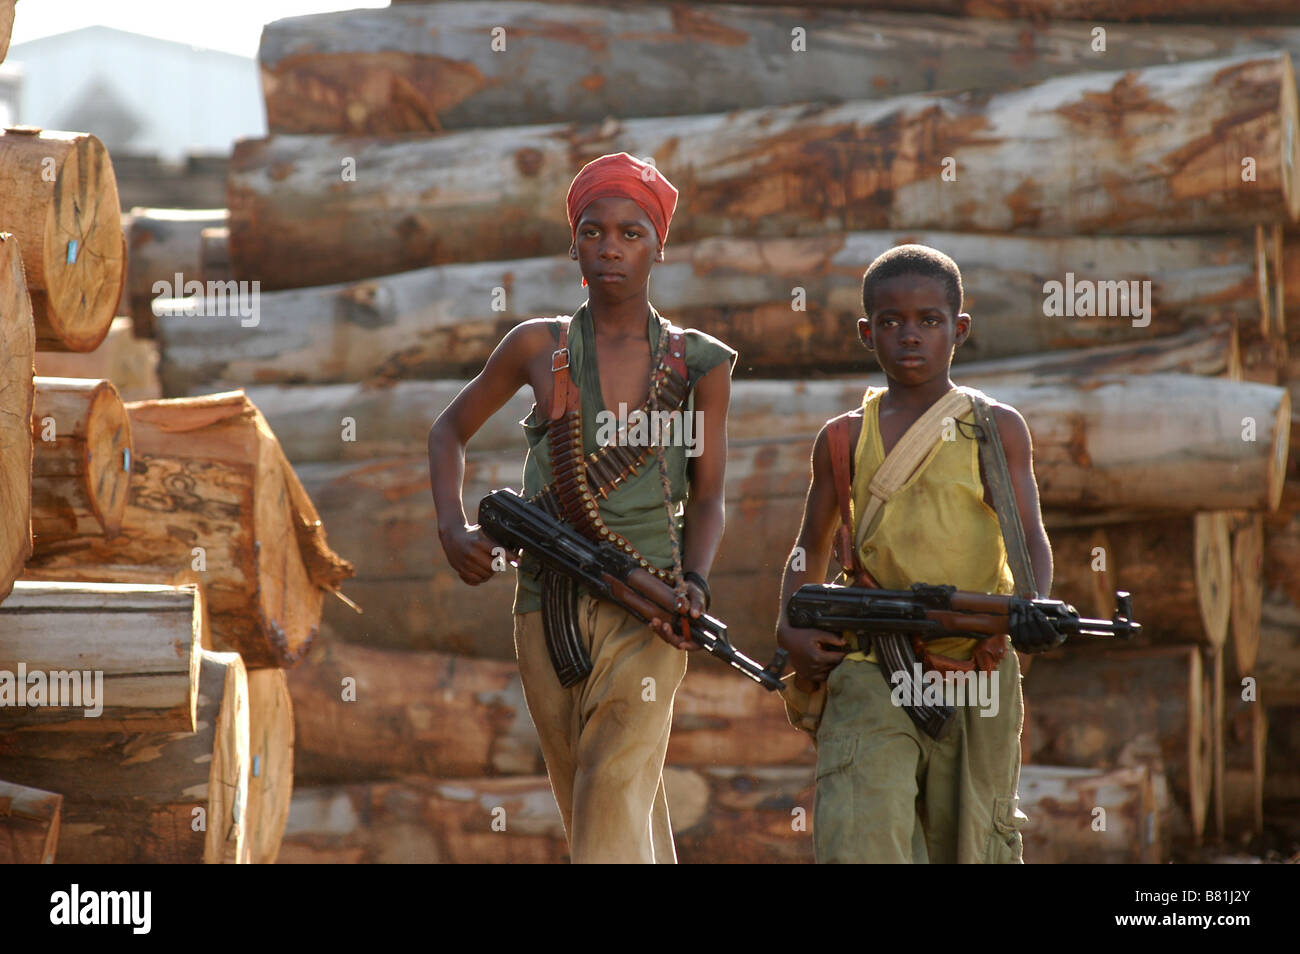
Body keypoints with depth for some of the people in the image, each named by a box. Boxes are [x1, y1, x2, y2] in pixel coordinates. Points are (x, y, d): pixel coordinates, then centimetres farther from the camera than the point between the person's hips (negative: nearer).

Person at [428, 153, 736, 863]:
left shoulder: (697, 364, 4)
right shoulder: (538, 347, 6)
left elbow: (706, 497, 8)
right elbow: (449, 432, 19)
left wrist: (694, 584, -11)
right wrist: (452, 528, 3)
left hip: (645, 615, -3)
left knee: (617, 805, -16)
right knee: (581, 800, 10)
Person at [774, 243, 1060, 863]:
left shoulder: (996, 428, 8)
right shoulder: (846, 438, 11)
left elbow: (1029, 534, -3)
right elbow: (809, 551, 21)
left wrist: (1034, 608, -23)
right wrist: (790, 629, 2)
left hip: (978, 679, 0)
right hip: (871, 678, 0)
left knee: (972, 847, 8)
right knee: (857, 842, -17)